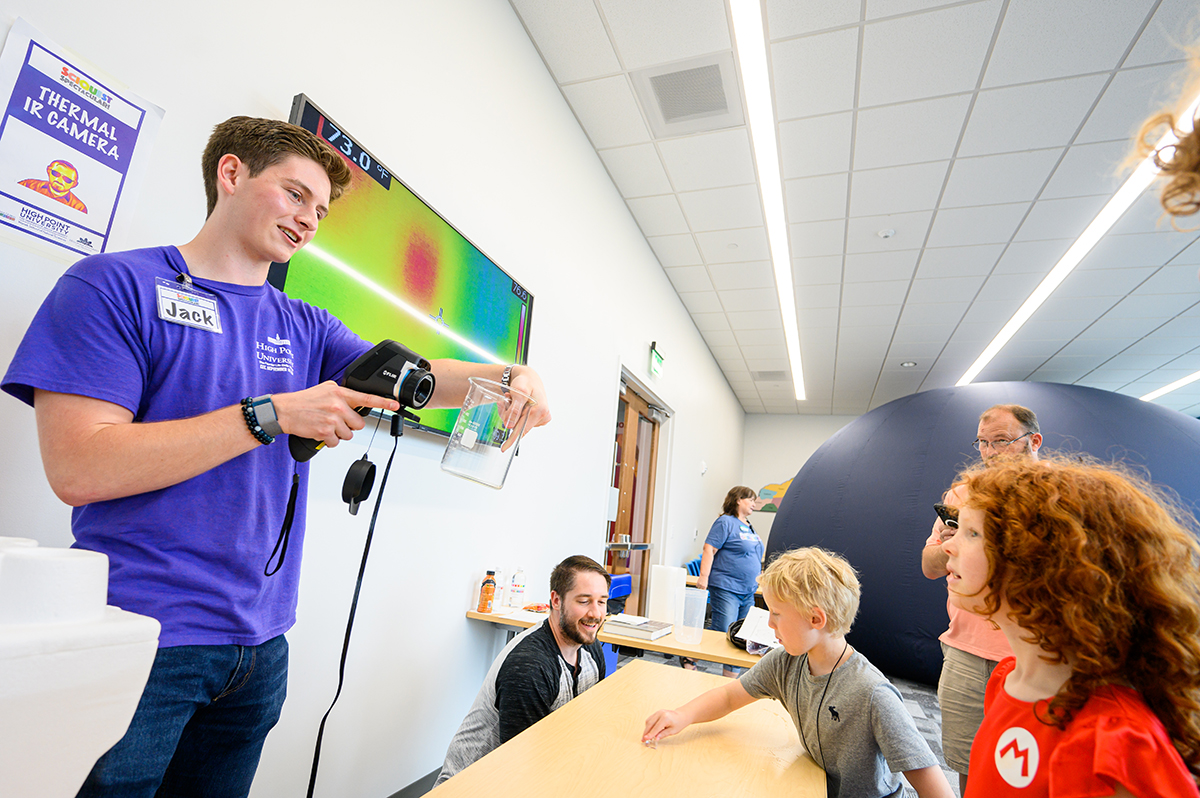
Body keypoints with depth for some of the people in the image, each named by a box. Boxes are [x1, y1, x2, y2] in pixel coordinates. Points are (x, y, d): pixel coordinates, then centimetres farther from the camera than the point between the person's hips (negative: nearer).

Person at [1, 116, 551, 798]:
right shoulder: (116, 284, -6)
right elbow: (78, 469, -16)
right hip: (138, 638, -5)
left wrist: (507, 377, -22)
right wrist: (272, 415, -21)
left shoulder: (304, 329, 9)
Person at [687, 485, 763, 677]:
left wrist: (758, 576, 22)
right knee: (722, 633, -10)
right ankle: (690, 659, 9)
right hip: (726, 589, -9)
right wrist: (704, 577, -23)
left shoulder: (749, 527, 18)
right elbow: (709, 549, -16)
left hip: (748, 592, 9)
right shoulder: (726, 522, -9)